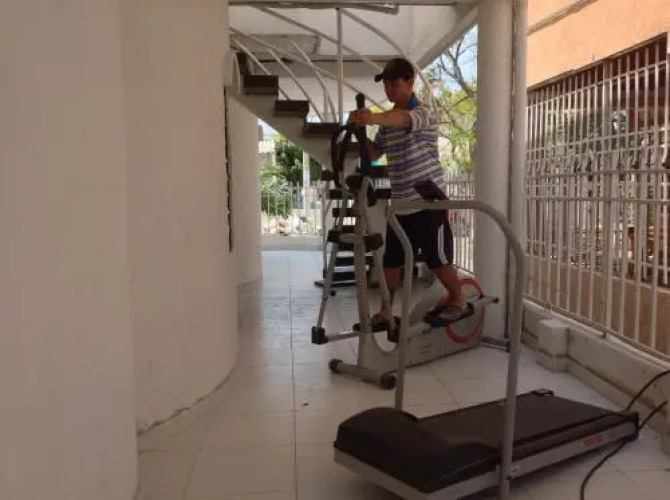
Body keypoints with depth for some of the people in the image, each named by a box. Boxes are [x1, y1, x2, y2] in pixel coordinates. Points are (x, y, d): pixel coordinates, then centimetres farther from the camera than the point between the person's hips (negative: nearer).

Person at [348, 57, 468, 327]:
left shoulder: (426, 114, -11)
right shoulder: (387, 123, 14)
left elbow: (407, 119, -35)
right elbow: (375, 153, 16)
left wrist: (375, 117, -56)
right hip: (400, 204, 7)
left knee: (438, 259, 3)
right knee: (390, 260, 8)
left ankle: (458, 301, 24)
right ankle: (386, 311, 18)